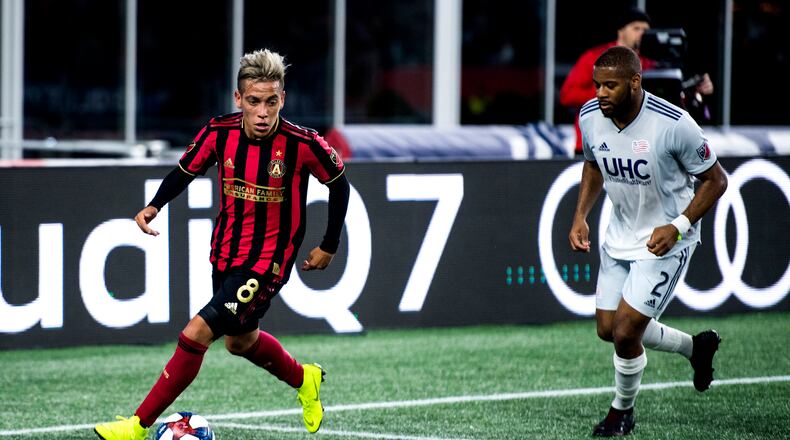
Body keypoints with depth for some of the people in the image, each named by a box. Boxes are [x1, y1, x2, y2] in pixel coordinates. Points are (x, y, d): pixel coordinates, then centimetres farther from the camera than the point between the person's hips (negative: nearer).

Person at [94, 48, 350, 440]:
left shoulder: (302, 144, -21)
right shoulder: (219, 133, -11)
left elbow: (338, 182, -3)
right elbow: (186, 170, 7)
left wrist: (329, 246, 3)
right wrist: (154, 206, -11)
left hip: (267, 261, -6)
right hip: (225, 253, 6)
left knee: (197, 332, -17)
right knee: (239, 341, 25)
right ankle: (304, 379, 54)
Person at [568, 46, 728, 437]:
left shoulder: (674, 124, -26)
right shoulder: (590, 117, -10)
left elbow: (715, 180, -13)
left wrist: (677, 226, -24)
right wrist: (580, 216, 0)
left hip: (665, 240, -6)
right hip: (620, 236, 6)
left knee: (626, 333, -10)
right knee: (607, 328, 10)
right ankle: (695, 348, 35)